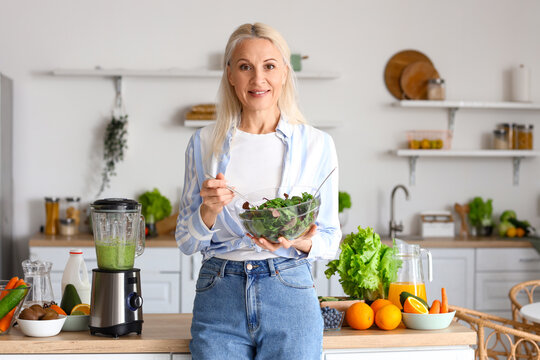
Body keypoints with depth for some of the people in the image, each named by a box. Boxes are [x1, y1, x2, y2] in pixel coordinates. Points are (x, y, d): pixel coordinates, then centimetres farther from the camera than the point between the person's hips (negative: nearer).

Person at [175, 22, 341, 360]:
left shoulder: (317, 144, 1)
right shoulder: (205, 143, 4)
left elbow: (330, 239, 6)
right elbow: (187, 241, 7)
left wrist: (302, 243, -15)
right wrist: (209, 210, -12)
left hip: (290, 297, -1)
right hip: (219, 298, 1)